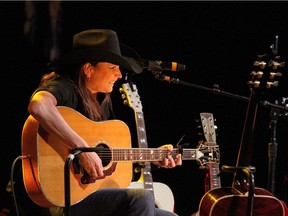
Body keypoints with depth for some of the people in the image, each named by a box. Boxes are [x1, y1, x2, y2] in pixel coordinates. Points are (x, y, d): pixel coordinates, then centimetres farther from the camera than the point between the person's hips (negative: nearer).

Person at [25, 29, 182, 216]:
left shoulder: (103, 100, 16)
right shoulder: (64, 88, -11)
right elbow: (38, 106, -36)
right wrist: (83, 149, -34)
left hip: (96, 191, 9)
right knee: (140, 198, -29)